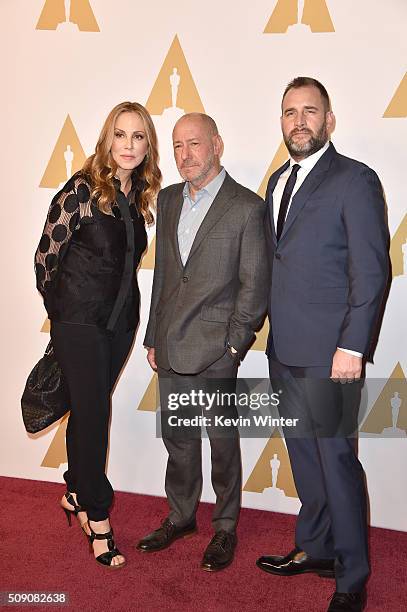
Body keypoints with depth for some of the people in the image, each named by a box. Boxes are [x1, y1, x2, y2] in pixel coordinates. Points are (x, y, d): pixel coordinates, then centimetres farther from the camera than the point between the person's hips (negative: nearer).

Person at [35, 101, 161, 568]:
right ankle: (97, 515, 16)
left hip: (121, 320, 5)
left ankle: (76, 491, 36)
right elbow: (46, 257, -7)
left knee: (90, 410, 16)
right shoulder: (81, 190, -13)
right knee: (93, 413, 0)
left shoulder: (141, 196, 5)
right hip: (80, 323, -5)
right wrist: (62, 311, 3)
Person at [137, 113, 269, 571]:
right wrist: (153, 337, 12)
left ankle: (225, 528, 27)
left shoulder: (246, 207, -7)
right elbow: (161, 273, 14)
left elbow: (254, 285, -7)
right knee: (177, 438, 16)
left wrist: (234, 344, -10)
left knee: (222, 440, 8)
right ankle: (180, 516, 36)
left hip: (216, 349, -5)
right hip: (170, 346, 6)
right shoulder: (167, 200, 11)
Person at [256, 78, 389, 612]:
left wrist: (351, 347, -17)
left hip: (329, 352, -7)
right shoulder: (278, 180, 15)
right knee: (303, 455, 18)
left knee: (336, 458, 1)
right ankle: (314, 549, 36)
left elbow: (371, 270, -12)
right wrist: (270, 325, 11)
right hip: (284, 348, 7)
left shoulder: (355, 180, -7)